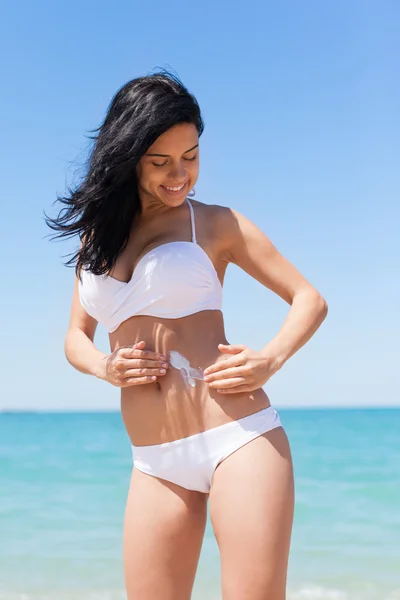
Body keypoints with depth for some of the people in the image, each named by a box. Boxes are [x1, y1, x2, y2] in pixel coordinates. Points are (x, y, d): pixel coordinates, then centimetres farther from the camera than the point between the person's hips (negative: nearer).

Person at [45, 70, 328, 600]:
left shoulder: (215, 222, 4)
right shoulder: (97, 233, 15)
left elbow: (310, 300, 6)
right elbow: (76, 338, 21)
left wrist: (270, 360, -13)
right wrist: (107, 368, -2)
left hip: (239, 437, -3)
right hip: (156, 463, 4)